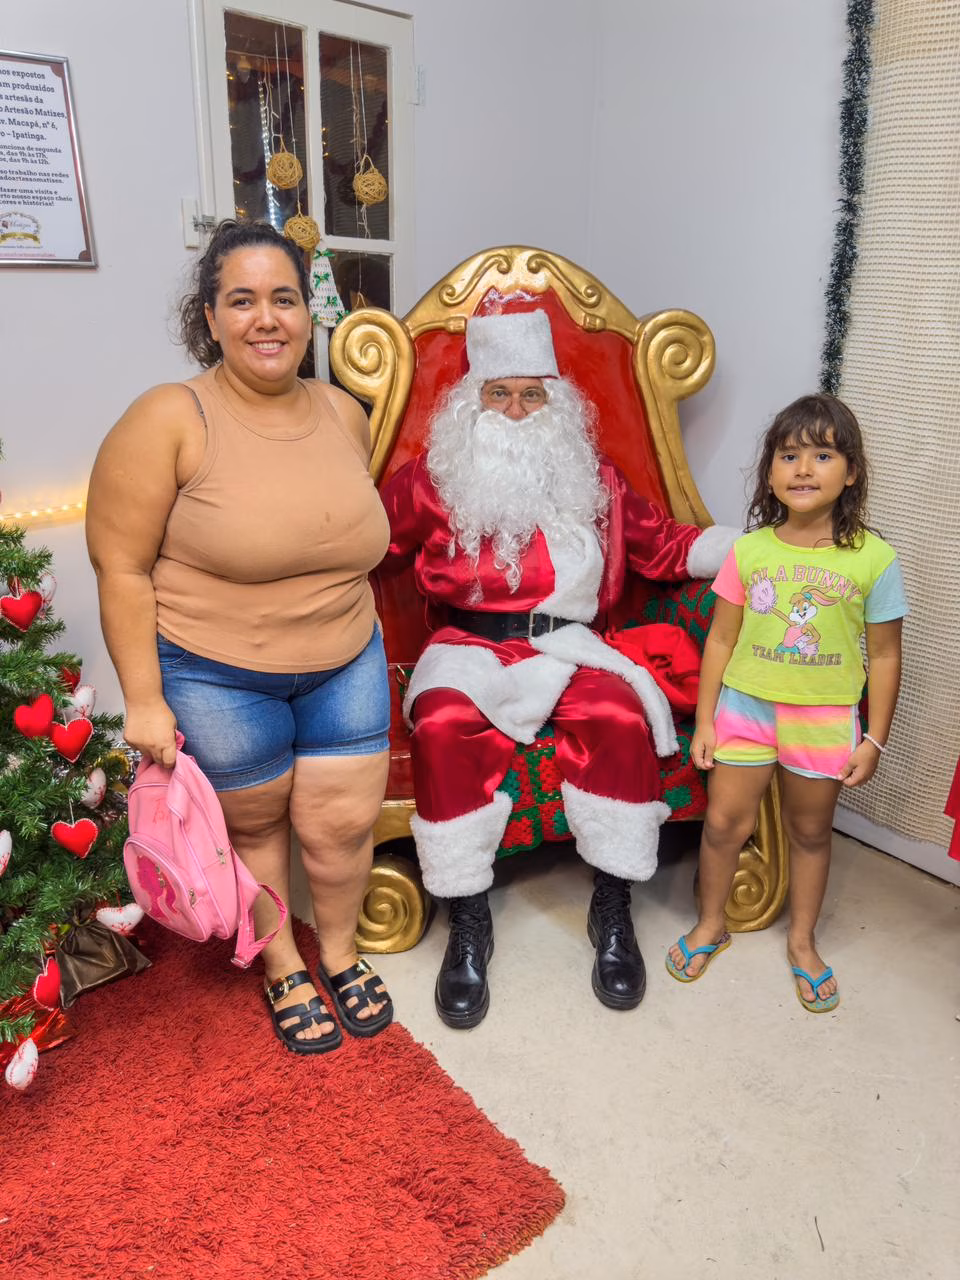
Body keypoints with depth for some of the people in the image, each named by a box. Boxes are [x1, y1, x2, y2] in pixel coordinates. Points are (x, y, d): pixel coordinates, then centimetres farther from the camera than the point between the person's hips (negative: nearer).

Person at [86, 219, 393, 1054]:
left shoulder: (345, 414, 0)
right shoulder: (170, 419, -16)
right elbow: (120, 566, -14)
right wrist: (145, 698, -14)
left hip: (345, 667, 4)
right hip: (216, 677, -3)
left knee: (344, 824, 9)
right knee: (255, 827, 15)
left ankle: (339, 953, 39)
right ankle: (283, 970, 40)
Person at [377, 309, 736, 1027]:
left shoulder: (595, 480, 14)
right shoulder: (434, 481, 9)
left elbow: (666, 547, 17)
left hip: (569, 646, 1)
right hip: (471, 646, -1)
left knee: (620, 718, -31)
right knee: (444, 725, -34)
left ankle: (614, 912, -13)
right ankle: (468, 922, -18)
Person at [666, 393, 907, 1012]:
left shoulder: (874, 559, -9)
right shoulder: (749, 551, -6)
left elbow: (884, 656, -3)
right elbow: (721, 639, -1)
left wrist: (874, 739, -2)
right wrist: (704, 720, 0)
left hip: (825, 718, 0)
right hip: (746, 705, 1)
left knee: (810, 829, 16)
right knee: (724, 821, 7)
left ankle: (802, 940, 38)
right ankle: (711, 925, 33)